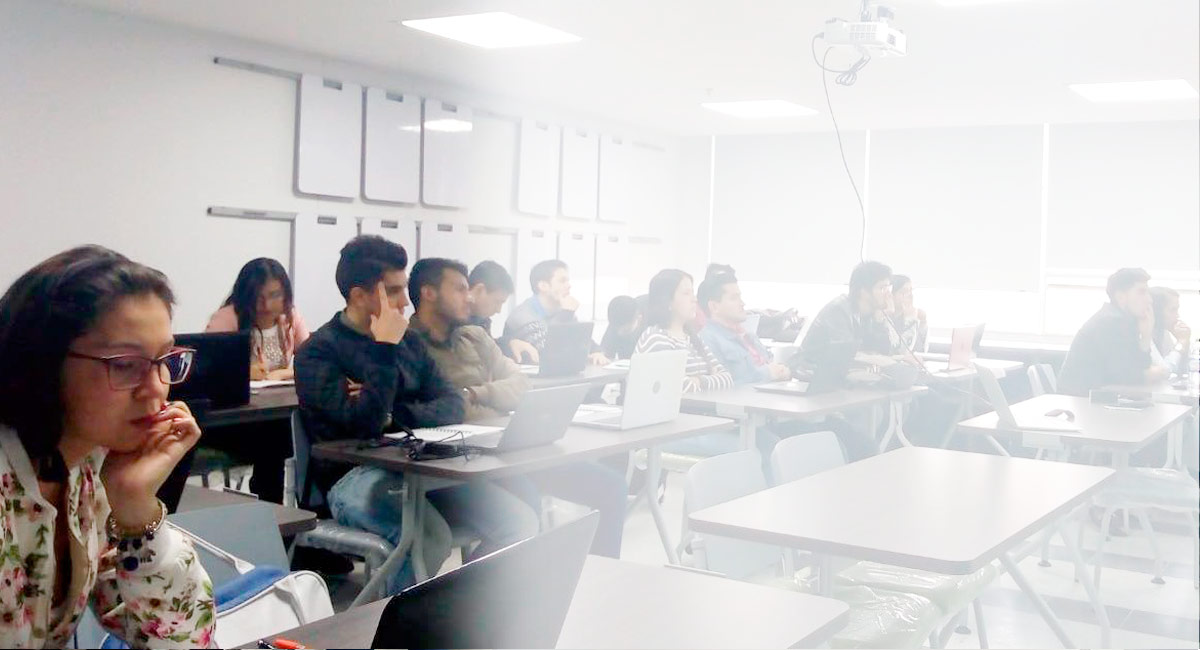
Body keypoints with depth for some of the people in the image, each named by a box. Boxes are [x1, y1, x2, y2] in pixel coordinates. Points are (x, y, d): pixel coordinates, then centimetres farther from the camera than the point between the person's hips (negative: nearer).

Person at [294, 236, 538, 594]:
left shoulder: (408, 340, 16)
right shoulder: (318, 352, -4)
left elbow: (453, 406, 7)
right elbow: (364, 424, -19)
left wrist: (394, 413, -10)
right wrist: (385, 350, -14)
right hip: (355, 477, -6)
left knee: (520, 520, -12)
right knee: (431, 536, -35)